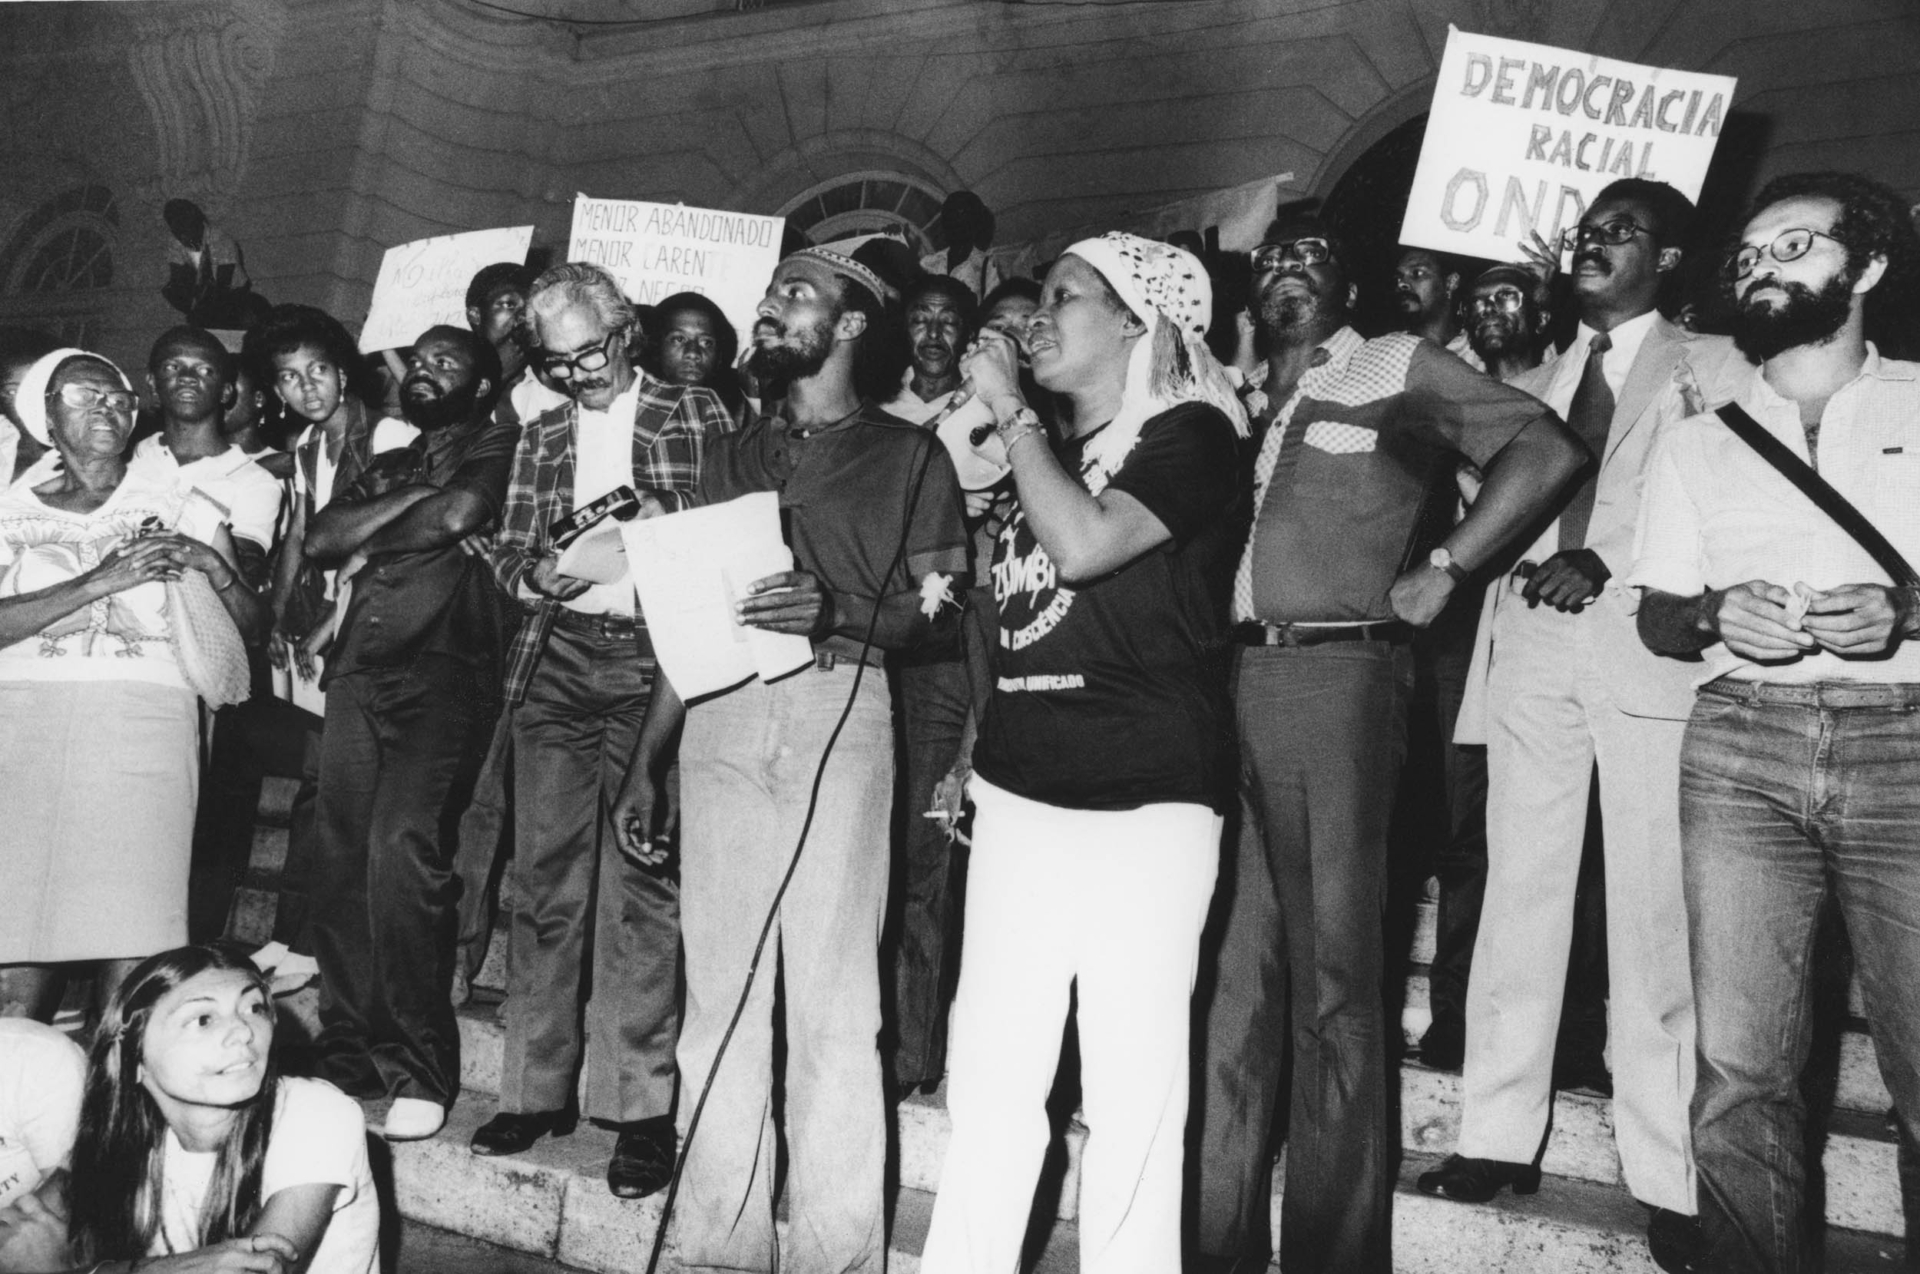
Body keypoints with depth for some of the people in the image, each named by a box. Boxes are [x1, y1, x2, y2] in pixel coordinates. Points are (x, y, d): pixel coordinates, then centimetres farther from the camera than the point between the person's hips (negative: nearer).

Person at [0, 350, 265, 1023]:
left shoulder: (177, 500, 15)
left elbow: (252, 625, 12)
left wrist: (215, 566, -6)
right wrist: (100, 580, -10)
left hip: (146, 721, -1)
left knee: (131, 944, -12)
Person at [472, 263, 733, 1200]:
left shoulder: (695, 416, 6)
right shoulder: (541, 438, 18)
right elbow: (506, 552, 18)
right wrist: (535, 575, -4)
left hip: (654, 659, -4)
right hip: (556, 659, 4)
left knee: (641, 885, -6)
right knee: (544, 880, 5)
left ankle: (640, 1105, 1)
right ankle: (536, 1088, 15)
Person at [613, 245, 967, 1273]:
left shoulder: (909, 455, 9)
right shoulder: (733, 456, 21)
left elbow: (935, 610, 1)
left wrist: (833, 612, -18)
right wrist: (644, 763, 12)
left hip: (837, 706, -4)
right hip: (720, 715, 4)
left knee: (833, 997, -6)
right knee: (718, 990, 2)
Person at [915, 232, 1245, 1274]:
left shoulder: (1189, 433, -4)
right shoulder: (1046, 449, 17)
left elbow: (1085, 544, -21)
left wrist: (1008, 410, -10)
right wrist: (980, 742, 15)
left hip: (1142, 800, -6)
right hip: (1021, 791, 6)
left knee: (1131, 1089, -1)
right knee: (988, 1073, 8)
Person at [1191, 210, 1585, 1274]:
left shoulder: (1399, 369, 6)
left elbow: (1545, 450, -3)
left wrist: (1440, 567, -6)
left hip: (1337, 677, -5)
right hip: (1223, 682, 5)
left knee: (1333, 975, -1)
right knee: (1229, 966, 8)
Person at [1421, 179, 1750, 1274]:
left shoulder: (1711, 369, 8)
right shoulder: (1537, 383, 22)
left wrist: (1606, 564, -17)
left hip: (1650, 653, -4)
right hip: (1533, 652, 4)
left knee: (1652, 911, -4)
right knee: (1520, 895, 5)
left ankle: (1670, 1176, 2)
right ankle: (1501, 1134, 11)